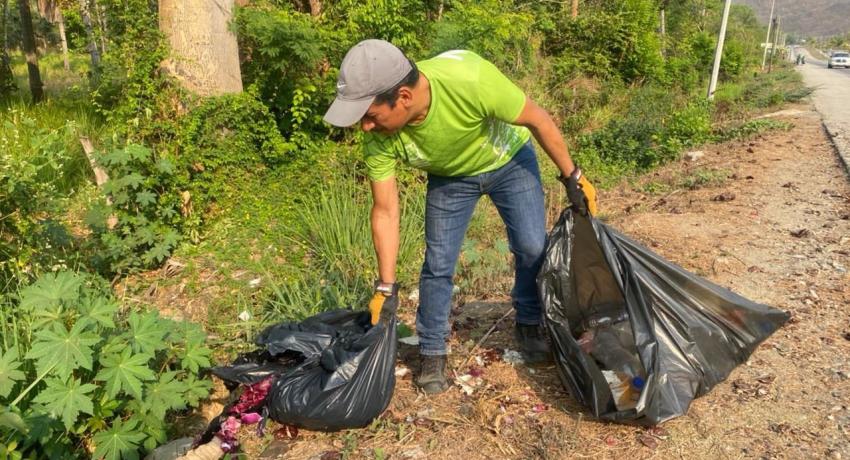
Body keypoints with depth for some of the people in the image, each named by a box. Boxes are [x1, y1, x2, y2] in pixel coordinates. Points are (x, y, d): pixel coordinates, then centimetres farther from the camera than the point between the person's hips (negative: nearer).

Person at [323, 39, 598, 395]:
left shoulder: (470, 79, -42)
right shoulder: (379, 137, -31)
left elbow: (538, 120, -25)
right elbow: (385, 212, -19)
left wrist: (572, 178, -15)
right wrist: (386, 287, -18)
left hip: (509, 159, -1)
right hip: (449, 177, 1)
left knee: (532, 247, -5)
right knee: (438, 263, -5)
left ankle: (529, 325, 22)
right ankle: (432, 352, 14)